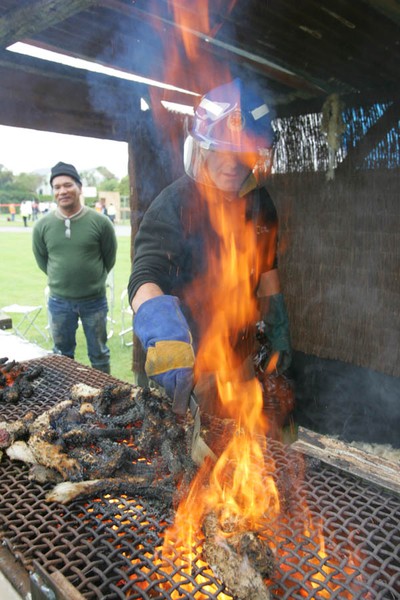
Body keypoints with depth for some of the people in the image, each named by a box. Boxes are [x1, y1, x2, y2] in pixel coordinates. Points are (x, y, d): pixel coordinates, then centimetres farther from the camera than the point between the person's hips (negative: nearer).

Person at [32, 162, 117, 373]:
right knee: (62, 354, 19)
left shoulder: (100, 222, -12)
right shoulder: (42, 225, -7)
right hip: (59, 301, 2)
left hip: (95, 300, -2)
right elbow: (42, 260, 9)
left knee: (98, 353, 14)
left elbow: (110, 258, 2)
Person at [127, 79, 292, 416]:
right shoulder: (176, 203, -19)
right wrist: (166, 337, -50)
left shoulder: (259, 203, 0)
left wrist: (278, 329, 10)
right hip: (187, 356, -5)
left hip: (240, 351, 6)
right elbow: (145, 276, -32)